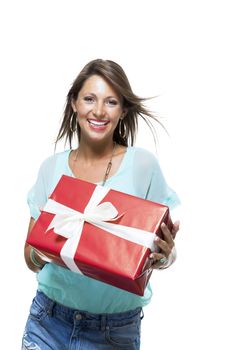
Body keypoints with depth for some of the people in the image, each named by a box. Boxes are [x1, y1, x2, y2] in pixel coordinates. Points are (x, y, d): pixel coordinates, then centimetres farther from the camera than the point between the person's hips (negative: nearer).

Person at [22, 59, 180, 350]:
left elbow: (163, 246, -2)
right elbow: (30, 258, 3)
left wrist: (165, 256, -24)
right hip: (49, 320, 2)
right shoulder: (51, 168, -1)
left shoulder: (142, 164, -8)